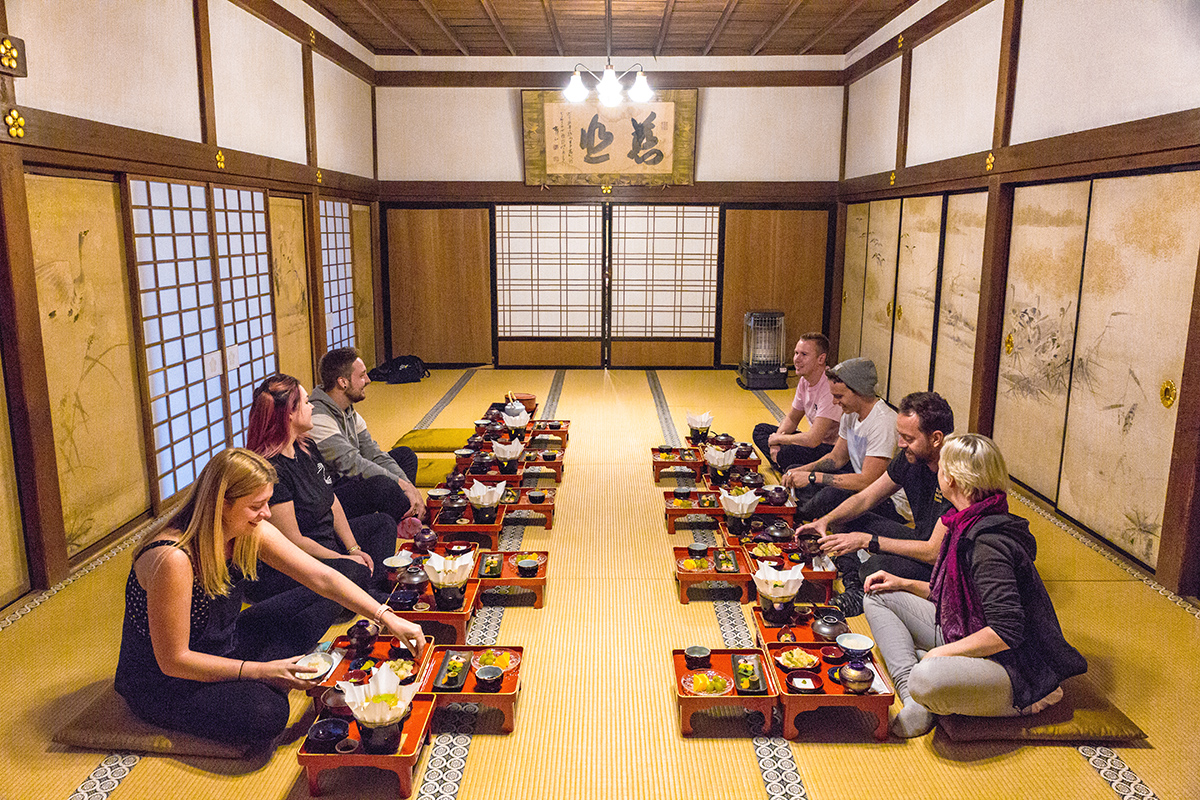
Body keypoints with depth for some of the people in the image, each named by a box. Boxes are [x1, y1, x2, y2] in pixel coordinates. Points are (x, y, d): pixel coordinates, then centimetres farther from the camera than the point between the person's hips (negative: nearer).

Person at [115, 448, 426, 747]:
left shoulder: (252, 533, -11)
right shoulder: (173, 559, -32)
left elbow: (322, 578, -8)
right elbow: (173, 661, -26)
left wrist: (387, 618, -15)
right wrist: (261, 671, -26)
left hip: (222, 647, 8)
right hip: (162, 684, -8)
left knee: (315, 604, 2)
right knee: (264, 712, -32)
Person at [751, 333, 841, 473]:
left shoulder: (830, 387, -27)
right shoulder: (805, 380, 2)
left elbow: (813, 440, -31)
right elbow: (792, 419, 15)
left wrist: (778, 439, -15)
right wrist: (776, 443, -5)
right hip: (816, 440, 10)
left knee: (787, 453, -35)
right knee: (760, 430, 7)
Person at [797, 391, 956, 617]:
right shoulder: (910, 457, -6)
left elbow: (935, 552, -29)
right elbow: (865, 499, 4)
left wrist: (867, 541, -28)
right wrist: (827, 520, -13)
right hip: (920, 541, 8)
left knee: (879, 566, -34)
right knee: (843, 521, 5)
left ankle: (858, 599, -3)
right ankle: (853, 588, -7)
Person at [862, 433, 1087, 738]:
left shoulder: (988, 541, -25)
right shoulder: (967, 524, 5)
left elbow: (1006, 632, -29)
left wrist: (939, 653, -20)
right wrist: (904, 584, 12)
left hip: (1015, 671, -11)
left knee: (926, 678, -42)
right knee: (878, 598, 8)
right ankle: (913, 698, -9)